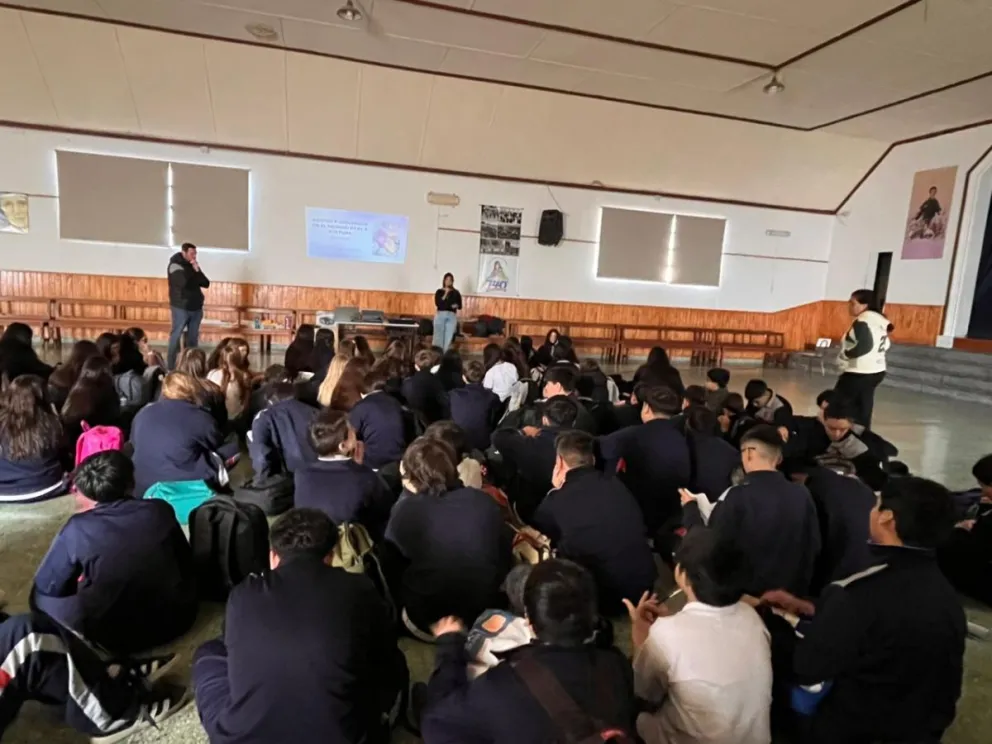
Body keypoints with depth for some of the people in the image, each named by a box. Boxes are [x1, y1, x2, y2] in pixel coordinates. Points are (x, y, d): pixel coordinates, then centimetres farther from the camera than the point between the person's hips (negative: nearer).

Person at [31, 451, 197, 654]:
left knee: (40, 597, 16)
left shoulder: (77, 529, -12)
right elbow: (186, 562, 6)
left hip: (116, 637, -3)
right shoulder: (160, 509, -6)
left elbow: (47, 587, 0)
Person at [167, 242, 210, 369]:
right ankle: (171, 367, 3)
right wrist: (194, 271, -8)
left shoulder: (193, 266, 12)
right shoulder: (175, 265, -7)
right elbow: (184, 282, -24)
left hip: (196, 308, 6)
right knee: (176, 337, -1)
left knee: (193, 338, 10)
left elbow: (206, 283, 7)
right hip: (181, 308, -6)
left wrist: (197, 271, -8)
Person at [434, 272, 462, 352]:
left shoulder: (456, 293, 9)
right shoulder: (439, 292, 7)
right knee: (438, 338, -3)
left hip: (451, 316, 0)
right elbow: (437, 303, -8)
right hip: (440, 315, 0)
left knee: (448, 339, -5)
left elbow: (460, 306, 10)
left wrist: (456, 305, -12)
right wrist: (445, 294, -10)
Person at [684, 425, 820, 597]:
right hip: (792, 593, 5)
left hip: (746, 595, -5)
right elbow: (814, 547, 1)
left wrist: (690, 507, 0)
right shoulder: (802, 494, -9)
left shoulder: (736, 497, -22)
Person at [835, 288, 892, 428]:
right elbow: (885, 344, 20)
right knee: (863, 412, 13)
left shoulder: (862, 321, -18)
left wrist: (846, 355, -18)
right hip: (876, 372, 10)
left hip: (859, 373, -10)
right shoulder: (879, 320, 12)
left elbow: (864, 345, -30)